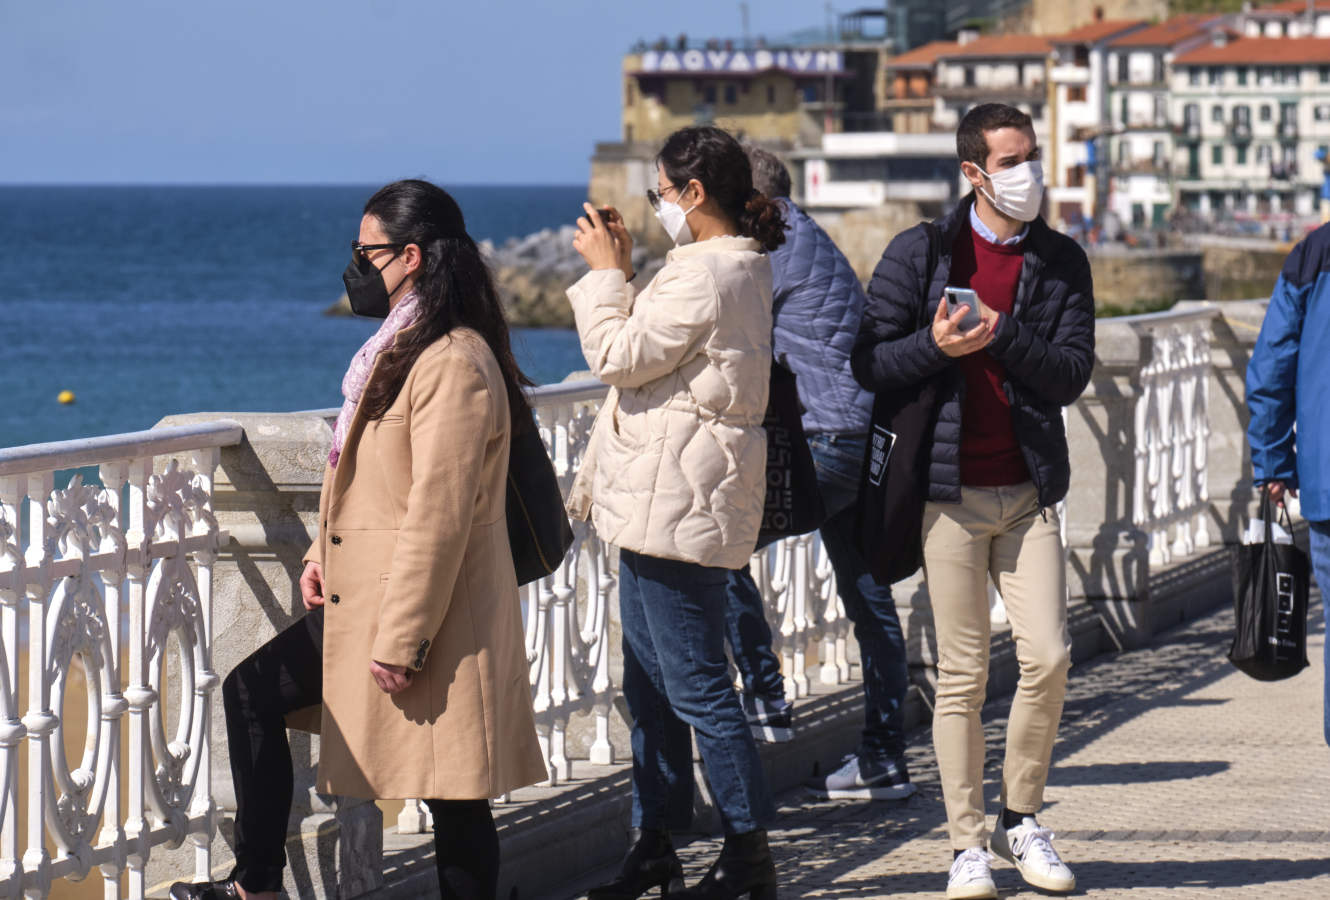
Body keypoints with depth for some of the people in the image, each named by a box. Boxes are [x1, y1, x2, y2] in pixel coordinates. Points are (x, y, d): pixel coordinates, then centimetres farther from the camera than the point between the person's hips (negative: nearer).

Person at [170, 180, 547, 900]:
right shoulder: (399, 348, 14)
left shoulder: (454, 364, -20)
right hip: (360, 594, 11)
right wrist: (324, 556, 10)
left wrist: (401, 641, -24)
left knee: (454, 798, -3)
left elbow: (438, 515, -23)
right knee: (251, 692, 13)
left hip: (429, 611, -11)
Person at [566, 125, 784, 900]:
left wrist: (605, 274, -5)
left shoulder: (706, 275, -18)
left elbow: (620, 357, -17)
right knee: (651, 678, 14)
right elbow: (650, 356, 22)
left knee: (694, 682, -7)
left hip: (680, 506, -11)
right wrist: (620, 274, 18)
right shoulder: (740, 267, 16)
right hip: (663, 499, 11)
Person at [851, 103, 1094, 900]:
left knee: (1048, 658, -6)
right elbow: (869, 363, 1)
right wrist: (937, 346, -17)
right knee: (963, 673, 0)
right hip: (951, 490, -2)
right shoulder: (920, 253, 1)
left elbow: (1071, 376, -3)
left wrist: (1001, 333, -18)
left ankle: (1023, 820, 13)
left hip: (1030, 491, 2)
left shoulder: (1062, 262, 6)